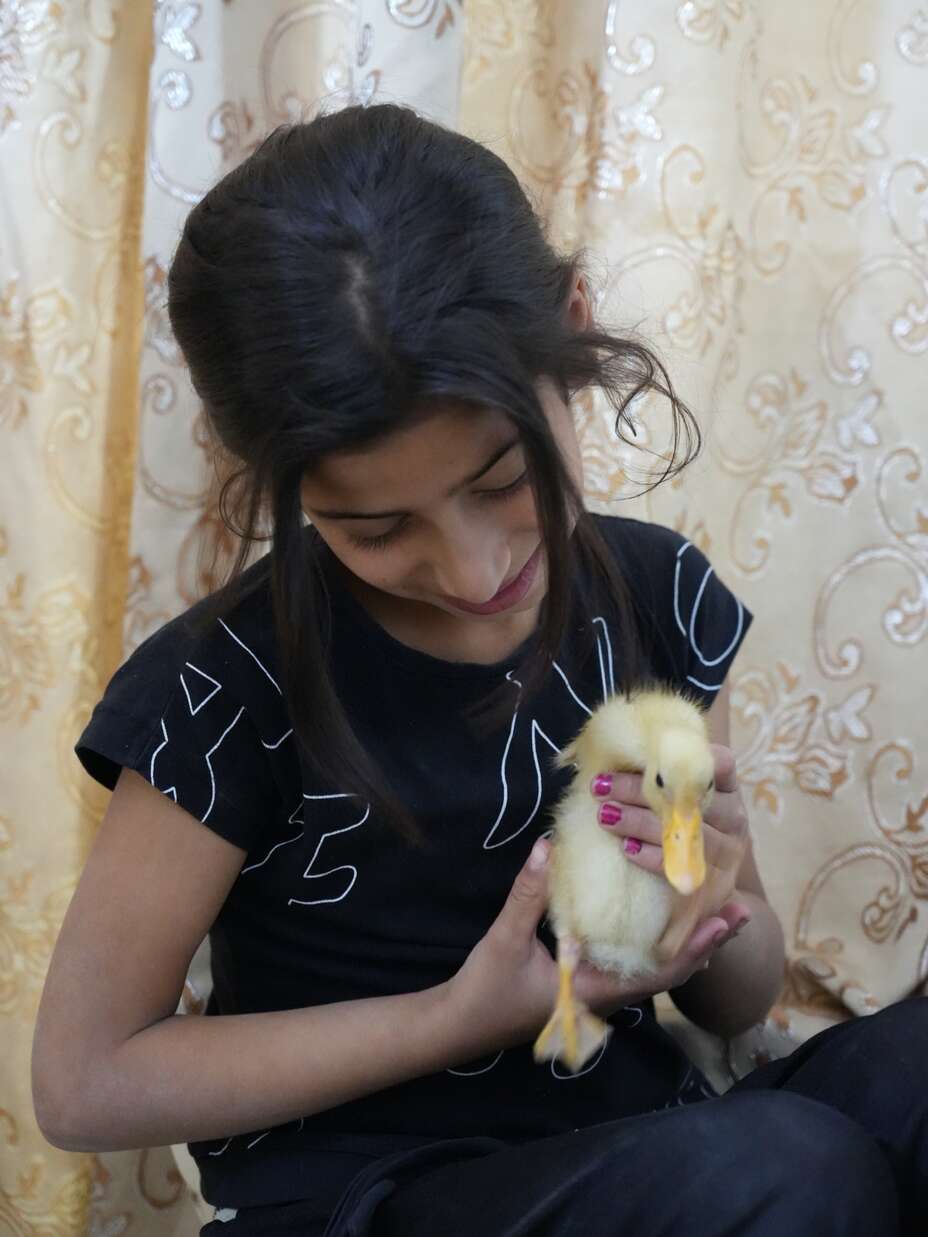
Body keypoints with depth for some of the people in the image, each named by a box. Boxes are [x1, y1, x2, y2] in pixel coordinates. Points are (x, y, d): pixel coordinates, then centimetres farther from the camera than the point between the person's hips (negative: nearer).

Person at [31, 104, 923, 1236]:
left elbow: (737, 1004, 10)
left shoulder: (656, 595, -2)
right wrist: (465, 1017, -16)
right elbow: (83, 1081, -10)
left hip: (643, 1143, 5)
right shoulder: (231, 694, -15)